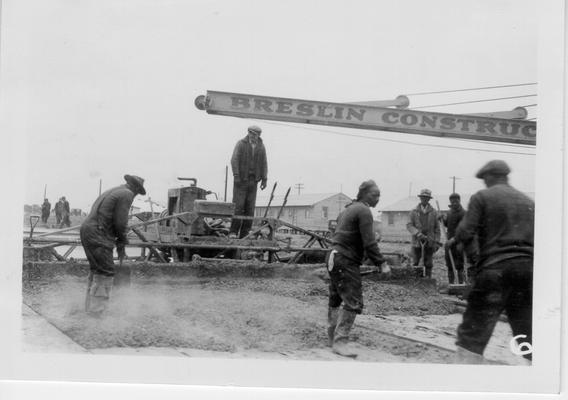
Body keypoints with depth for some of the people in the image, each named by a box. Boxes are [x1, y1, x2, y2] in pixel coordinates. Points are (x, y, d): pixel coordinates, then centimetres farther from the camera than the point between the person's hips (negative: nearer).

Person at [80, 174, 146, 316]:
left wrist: (119, 243, 20)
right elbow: (120, 222, -10)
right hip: (98, 235, -10)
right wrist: (122, 243, 5)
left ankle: (90, 309, 23)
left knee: (97, 271, 18)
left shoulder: (110, 192, 24)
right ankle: (97, 312, -7)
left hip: (87, 230, 10)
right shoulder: (127, 194, -5)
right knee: (105, 273, -6)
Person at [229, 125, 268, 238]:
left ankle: (244, 234, 4)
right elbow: (234, 160, -10)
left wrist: (264, 179, 0)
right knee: (238, 205, -9)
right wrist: (236, 175, -19)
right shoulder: (241, 144, -5)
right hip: (241, 179, -3)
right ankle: (233, 232, -4)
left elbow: (264, 164, 7)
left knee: (250, 207, 1)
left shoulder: (261, 147, 6)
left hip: (253, 181, 4)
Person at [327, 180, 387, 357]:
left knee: (335, 299, 18)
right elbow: (369, 242, -18)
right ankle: (340, 341, -9)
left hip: (334, 258, 11)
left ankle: (334, 337, 28)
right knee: (353, 302, -10)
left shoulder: (347, 210, 19)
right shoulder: (364, 211, -11)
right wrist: (381, 263, -14)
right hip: (346, 262, -11)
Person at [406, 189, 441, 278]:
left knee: (428, 264, 1)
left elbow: (437, 229, 6)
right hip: (417, 241, 0)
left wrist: (437, 242, -2)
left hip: (429, 242, 0)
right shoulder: (414, 212, 5)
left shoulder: (433, 212, 6)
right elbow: (409, 225, -3)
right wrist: (419, 234, -17)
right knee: (415, 263, 1)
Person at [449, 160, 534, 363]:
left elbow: (465, 233, -7)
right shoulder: (528, 202, 15)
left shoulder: (482, 197, 0)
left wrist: (456, 239, 13)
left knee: (472, 337, -1)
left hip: (495, 268, -4)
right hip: (527, 269, 5)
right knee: (528, 338, 10)